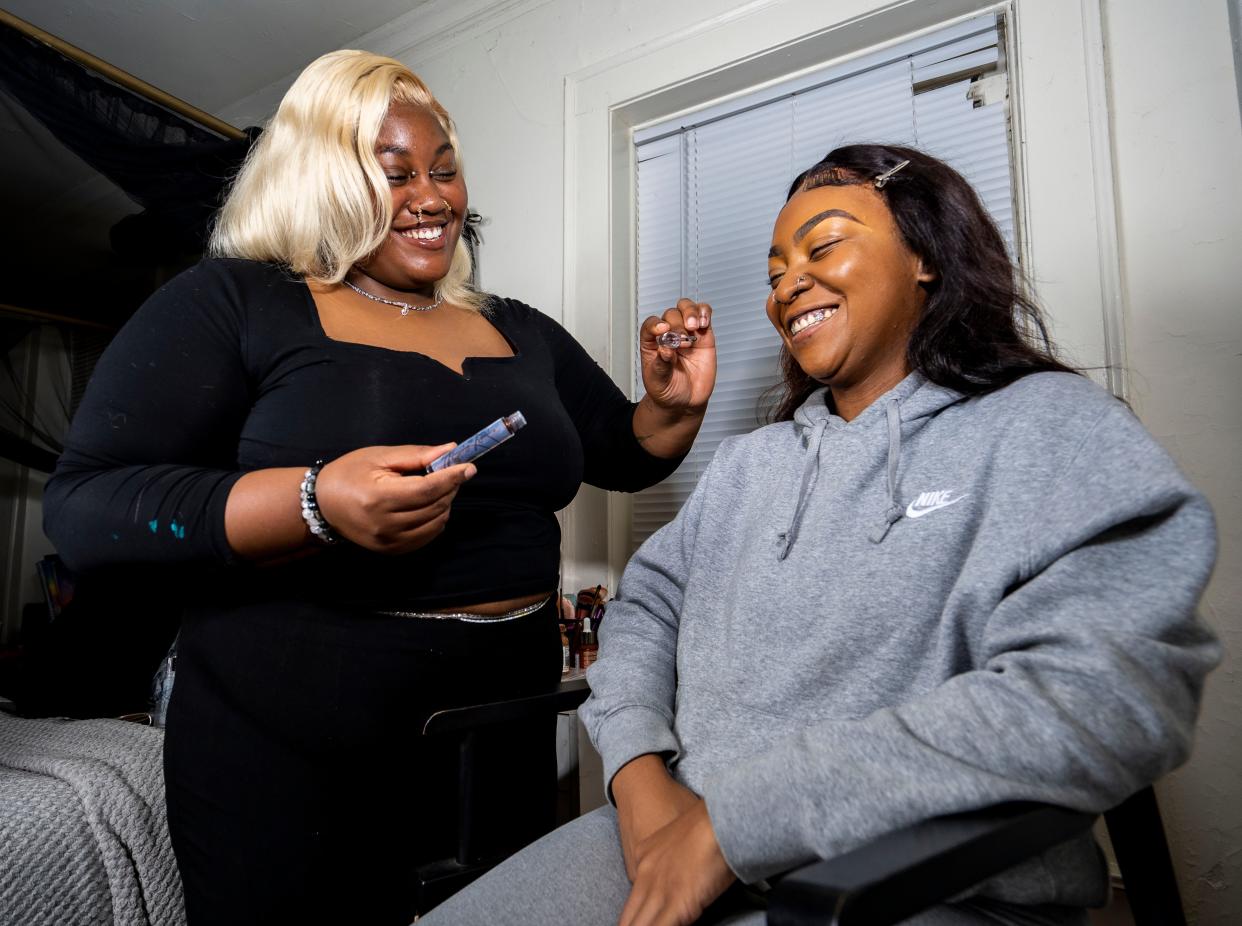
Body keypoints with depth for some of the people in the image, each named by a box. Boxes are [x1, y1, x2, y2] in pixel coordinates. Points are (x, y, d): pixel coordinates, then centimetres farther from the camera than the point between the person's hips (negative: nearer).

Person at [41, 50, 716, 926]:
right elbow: (83, 508, -13)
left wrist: (677, 404, -7)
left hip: (507, 738, 5)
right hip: (294, 756, -4)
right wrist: (316, 502, -28)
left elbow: (628, 457, 14)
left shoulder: (521, 331, 8)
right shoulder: (230, 303, -6)